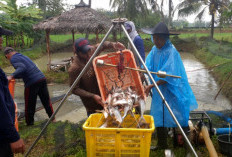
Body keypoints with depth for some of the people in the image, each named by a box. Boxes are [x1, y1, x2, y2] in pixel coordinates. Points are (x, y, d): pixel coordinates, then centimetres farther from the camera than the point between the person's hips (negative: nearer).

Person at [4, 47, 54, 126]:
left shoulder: (13, 59, 0)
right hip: (42, 78, 8)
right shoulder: (23, 56, 25)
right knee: (46, 100, 18)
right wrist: (14, 76, 20)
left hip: (32, 83, -8)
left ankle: (29, 123, 20)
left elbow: (22, 68, -18)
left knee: (29, 105, 8)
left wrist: (12, 76, -24)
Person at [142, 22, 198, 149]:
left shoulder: (171, 52, -17)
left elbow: (168, 76, -22)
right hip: (159, 91, 7)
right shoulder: (154, 50, 6)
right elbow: (147, 68, 7)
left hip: (172, 92, -7)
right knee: (159, 118, 11)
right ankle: (162, 146, 25)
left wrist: (152, 86, -25)